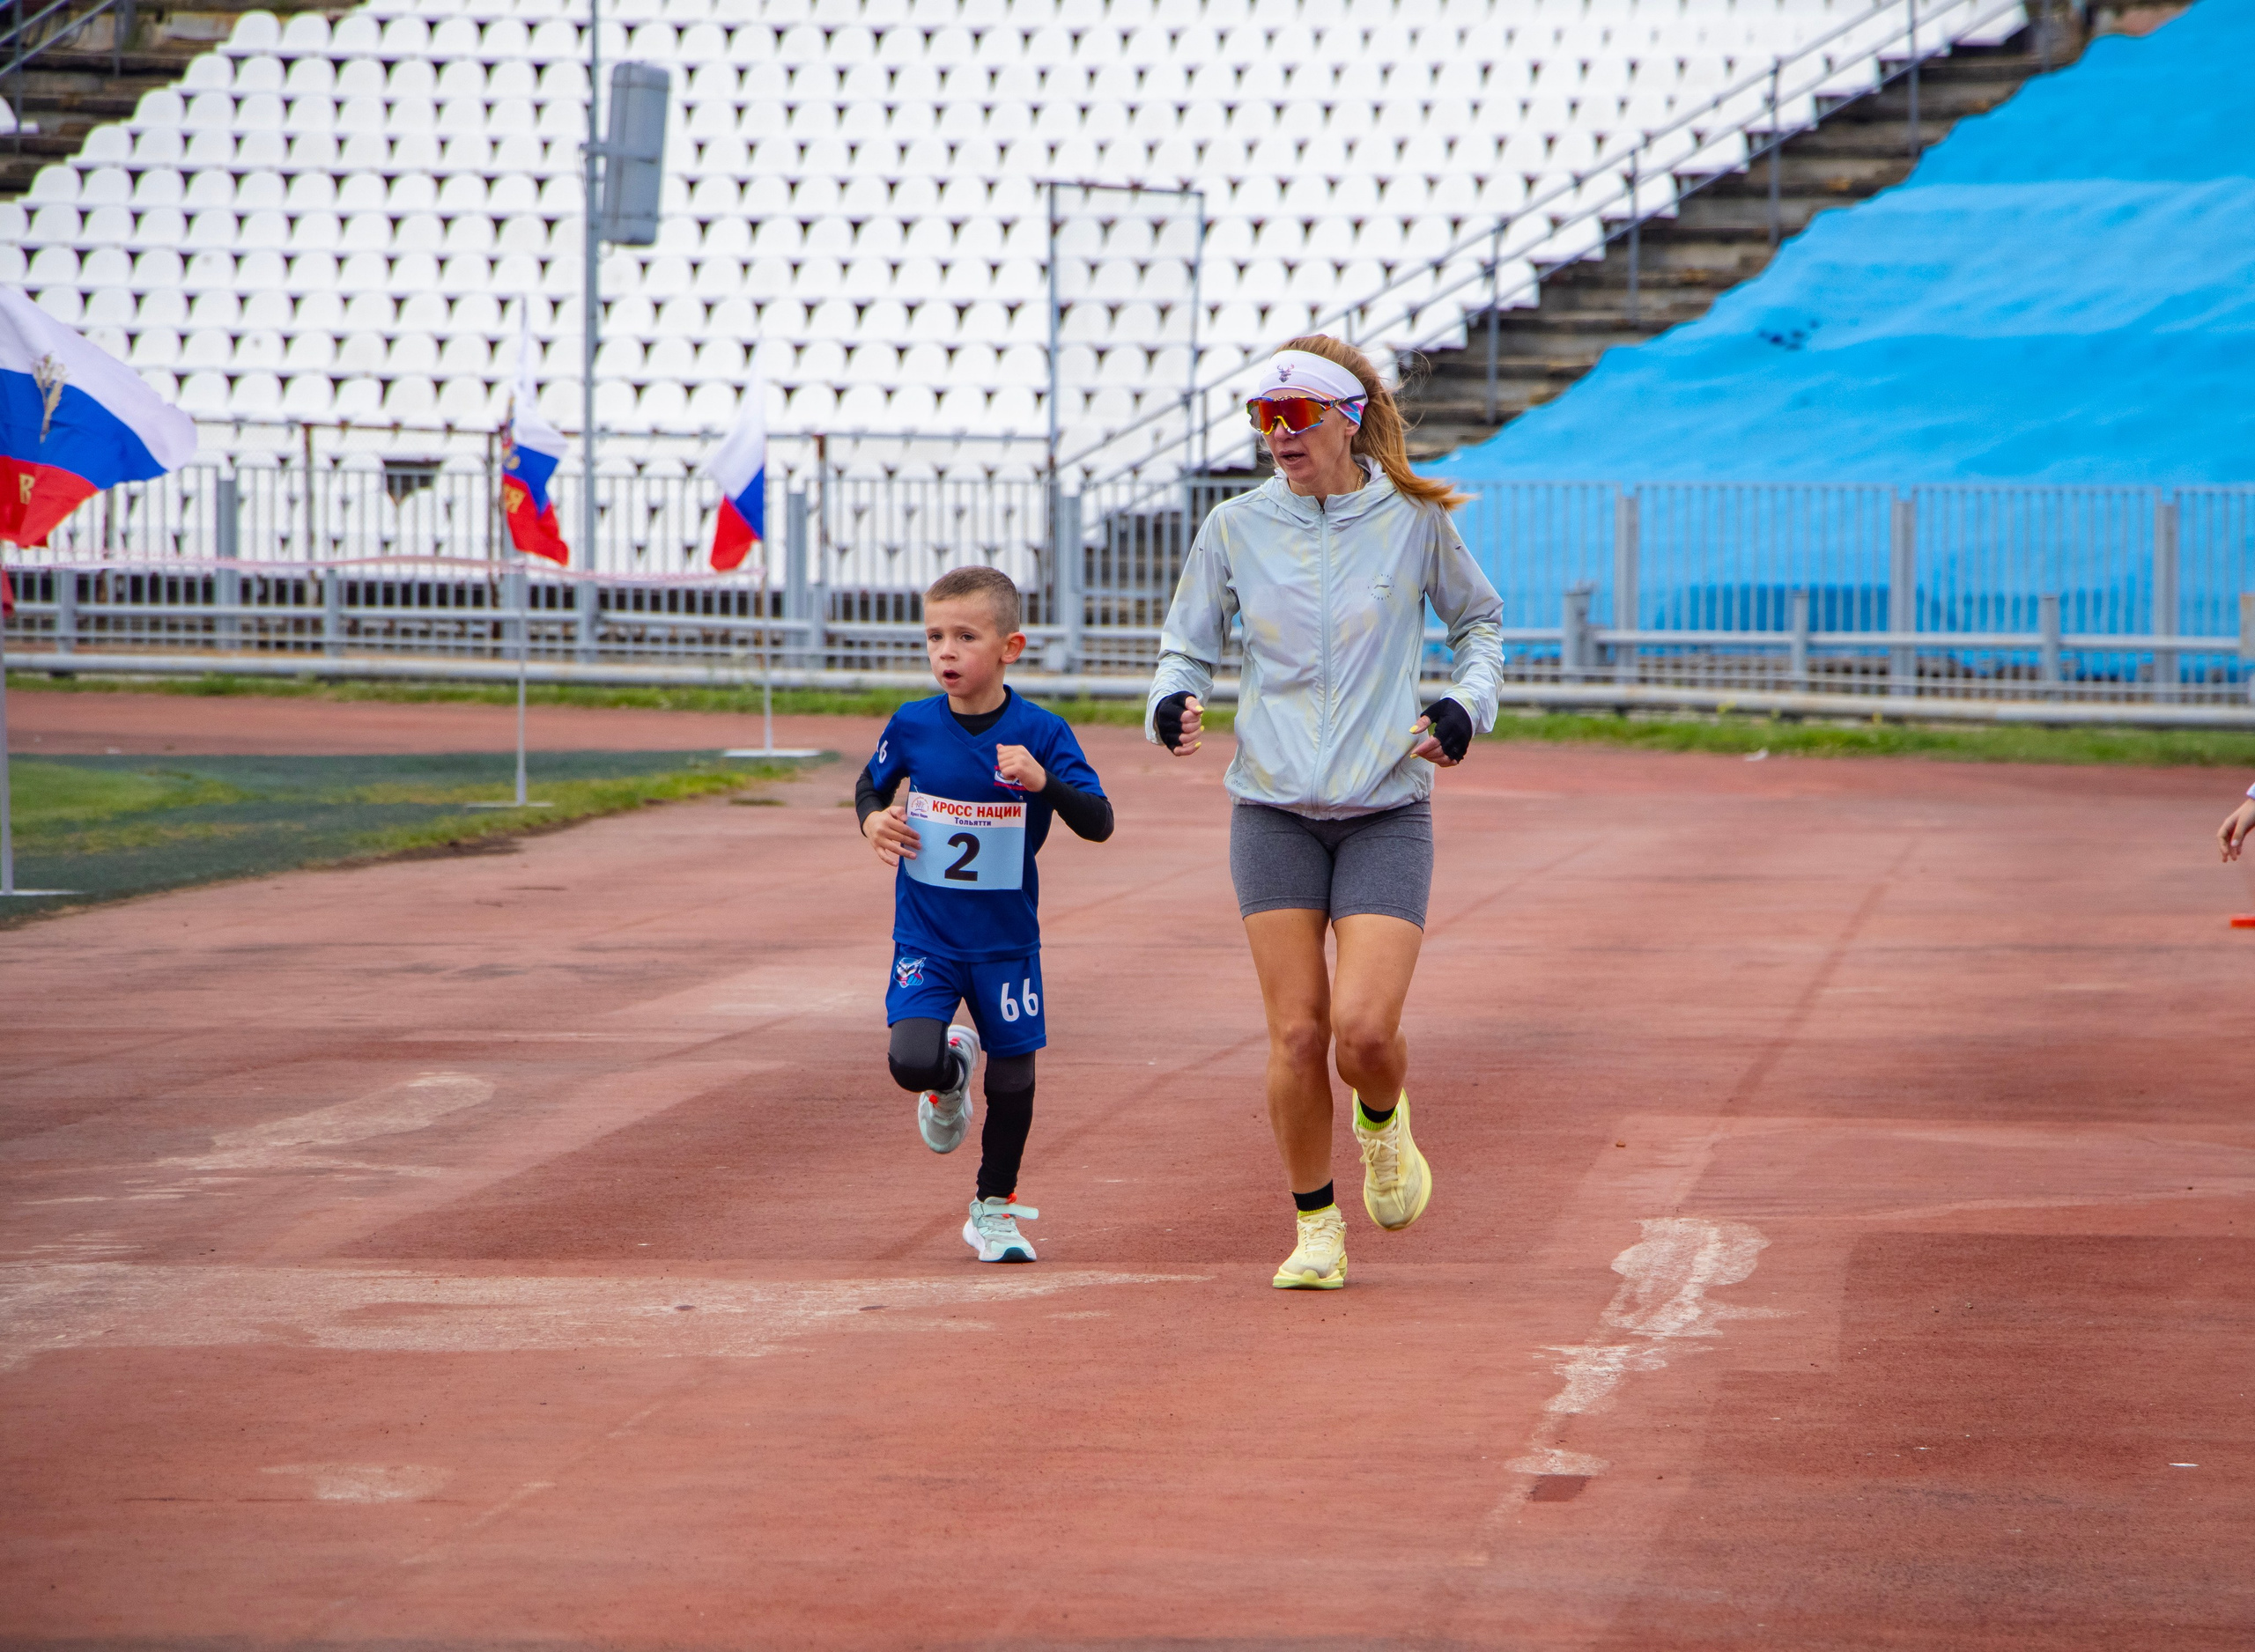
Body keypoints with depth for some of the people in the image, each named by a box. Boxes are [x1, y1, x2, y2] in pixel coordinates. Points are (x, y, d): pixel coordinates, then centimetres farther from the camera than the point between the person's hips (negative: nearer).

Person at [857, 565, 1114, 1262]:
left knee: (1012, 1077, 6)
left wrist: (1043, 781, -32)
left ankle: (995, 1208, 28)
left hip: (1006, 938, 0)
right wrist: (874, 819, -7)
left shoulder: (1041, 733, -11)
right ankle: (951, 1075, 20)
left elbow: (1099, 824, -15)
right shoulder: (911, 726, -5)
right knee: (913, 1062, -19)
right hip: (925, 936, 0)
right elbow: (871, 784, 15)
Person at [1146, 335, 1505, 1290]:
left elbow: (1479, 620, 16)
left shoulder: (1412, 521, -1)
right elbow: (1187, 647, 11)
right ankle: (1314, 1224, 14)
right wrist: (1173, 705, -11)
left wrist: (1465, 709, -2)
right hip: (1274, 810, 1)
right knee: (1297, 1033, -3)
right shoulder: (1235, 529, 1)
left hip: (1387, 810, -1)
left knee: (1365, 1028, -14)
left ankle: (1383, 1121, 21)